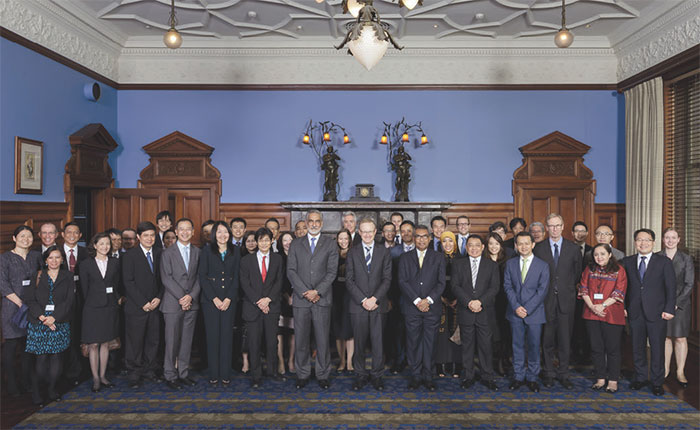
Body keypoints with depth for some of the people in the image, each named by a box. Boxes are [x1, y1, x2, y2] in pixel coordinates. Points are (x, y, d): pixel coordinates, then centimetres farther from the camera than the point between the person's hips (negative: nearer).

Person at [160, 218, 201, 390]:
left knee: (187, 340, 8)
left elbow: (199, 277, 5)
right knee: (172, 341, 0)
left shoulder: (198, 252, 10)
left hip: (192, 304, 3)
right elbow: (166, 279, -7)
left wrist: (191, 296, -9)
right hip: (173, 304, -3)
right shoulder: (167, 253, 1)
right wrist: (181, 297, -13)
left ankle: (183, 373, 18)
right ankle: (170, 376, 11)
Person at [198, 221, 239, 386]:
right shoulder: (206, 251, 3)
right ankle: (213, 374, 10)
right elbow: (202, 276, -2)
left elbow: (237, 276, 4)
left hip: (229, 299, 1)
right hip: (210, 299, -1)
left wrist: (229, 298, -6)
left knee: (227, 334, 1)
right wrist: (215, 298, -9)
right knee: (212, 335, 0)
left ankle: (225, 374, 9)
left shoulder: (235, 250, 7)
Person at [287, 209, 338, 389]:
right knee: (301, 339, 5)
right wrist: (305, 292, -8)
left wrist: (317, 291, -12)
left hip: (322, 299, -1)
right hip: (300, 299, 1)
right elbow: (291, 271, 3)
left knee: (322, 339, 2)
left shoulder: (330, 244, 6)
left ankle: (322, 375, 15)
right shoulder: (296, 244, 10)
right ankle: (302, 374, 18)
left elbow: (332, 272, -1)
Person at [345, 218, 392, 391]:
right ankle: (360, 375, 18)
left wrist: (374, 298, -11)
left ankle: (377, 375, 17)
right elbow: (349, 280, 0)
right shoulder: (352, 252, 5)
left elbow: (387, 279, 0)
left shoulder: (384, 252, 6)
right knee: (359, 342, 6)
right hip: (358, 305, 0)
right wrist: (363, 300, -10)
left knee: (378, 341, 4)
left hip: (378, 304, 0)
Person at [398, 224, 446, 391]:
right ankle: (415, 375, 15)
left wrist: (428, 300, -11)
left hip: (432, 308, 0)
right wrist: (417, 301, -11)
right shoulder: (405, 258, 8)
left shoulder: (438, 258, 9)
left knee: (429, 342, 4)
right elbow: (402, 281, -1)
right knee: (413, 342, 3)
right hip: (411, 308, 0)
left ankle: (428, 376, 15)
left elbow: (441, 283, 2)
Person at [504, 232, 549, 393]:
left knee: (534, 346, 5)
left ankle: (532, 378, 19)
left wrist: (527, 309, -13)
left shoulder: (543, 265, 0)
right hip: (515, 313, 2)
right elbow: (507, 286, 2)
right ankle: (518, 377, 20)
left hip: (534, 313, -2)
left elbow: (542, 290, -6)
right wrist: (516, 306, -11)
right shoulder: (510, 264, 7)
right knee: (517, 346, 9)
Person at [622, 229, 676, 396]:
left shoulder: (664, 262, 2)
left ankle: (657, 382, 17)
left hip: (656, 313, -2)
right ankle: (640, 378, 25)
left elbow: (671, 288, -1)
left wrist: (669, 309, -9)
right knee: (637, 348, 10)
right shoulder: (627, 262, 8)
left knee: (657, 349, 4)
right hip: (635, 313, 2)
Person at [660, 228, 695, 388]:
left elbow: (689, 284, -2)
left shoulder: (686, 259, 1)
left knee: (680, 338, 2)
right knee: (665, 337, 6)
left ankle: (680, 372, 13)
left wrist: (676, 303, -11)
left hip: (680, 304, -1)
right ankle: (665, 369, 19)